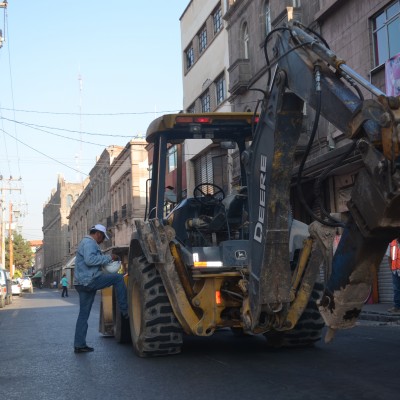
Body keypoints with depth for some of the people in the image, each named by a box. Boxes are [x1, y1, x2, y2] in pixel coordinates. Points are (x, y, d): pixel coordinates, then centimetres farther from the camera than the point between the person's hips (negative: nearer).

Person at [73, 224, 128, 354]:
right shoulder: (89, 242, -8)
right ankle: (125, 310, -4)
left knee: (83, 314, 11)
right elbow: (90, 260, -25)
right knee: (118, 278, -7)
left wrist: (105, 261, 17)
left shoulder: (86, 243, 26)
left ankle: (79, 345, 13)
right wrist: (108, 258, -18)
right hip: (89, 281, -11)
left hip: (82, 283, 11)